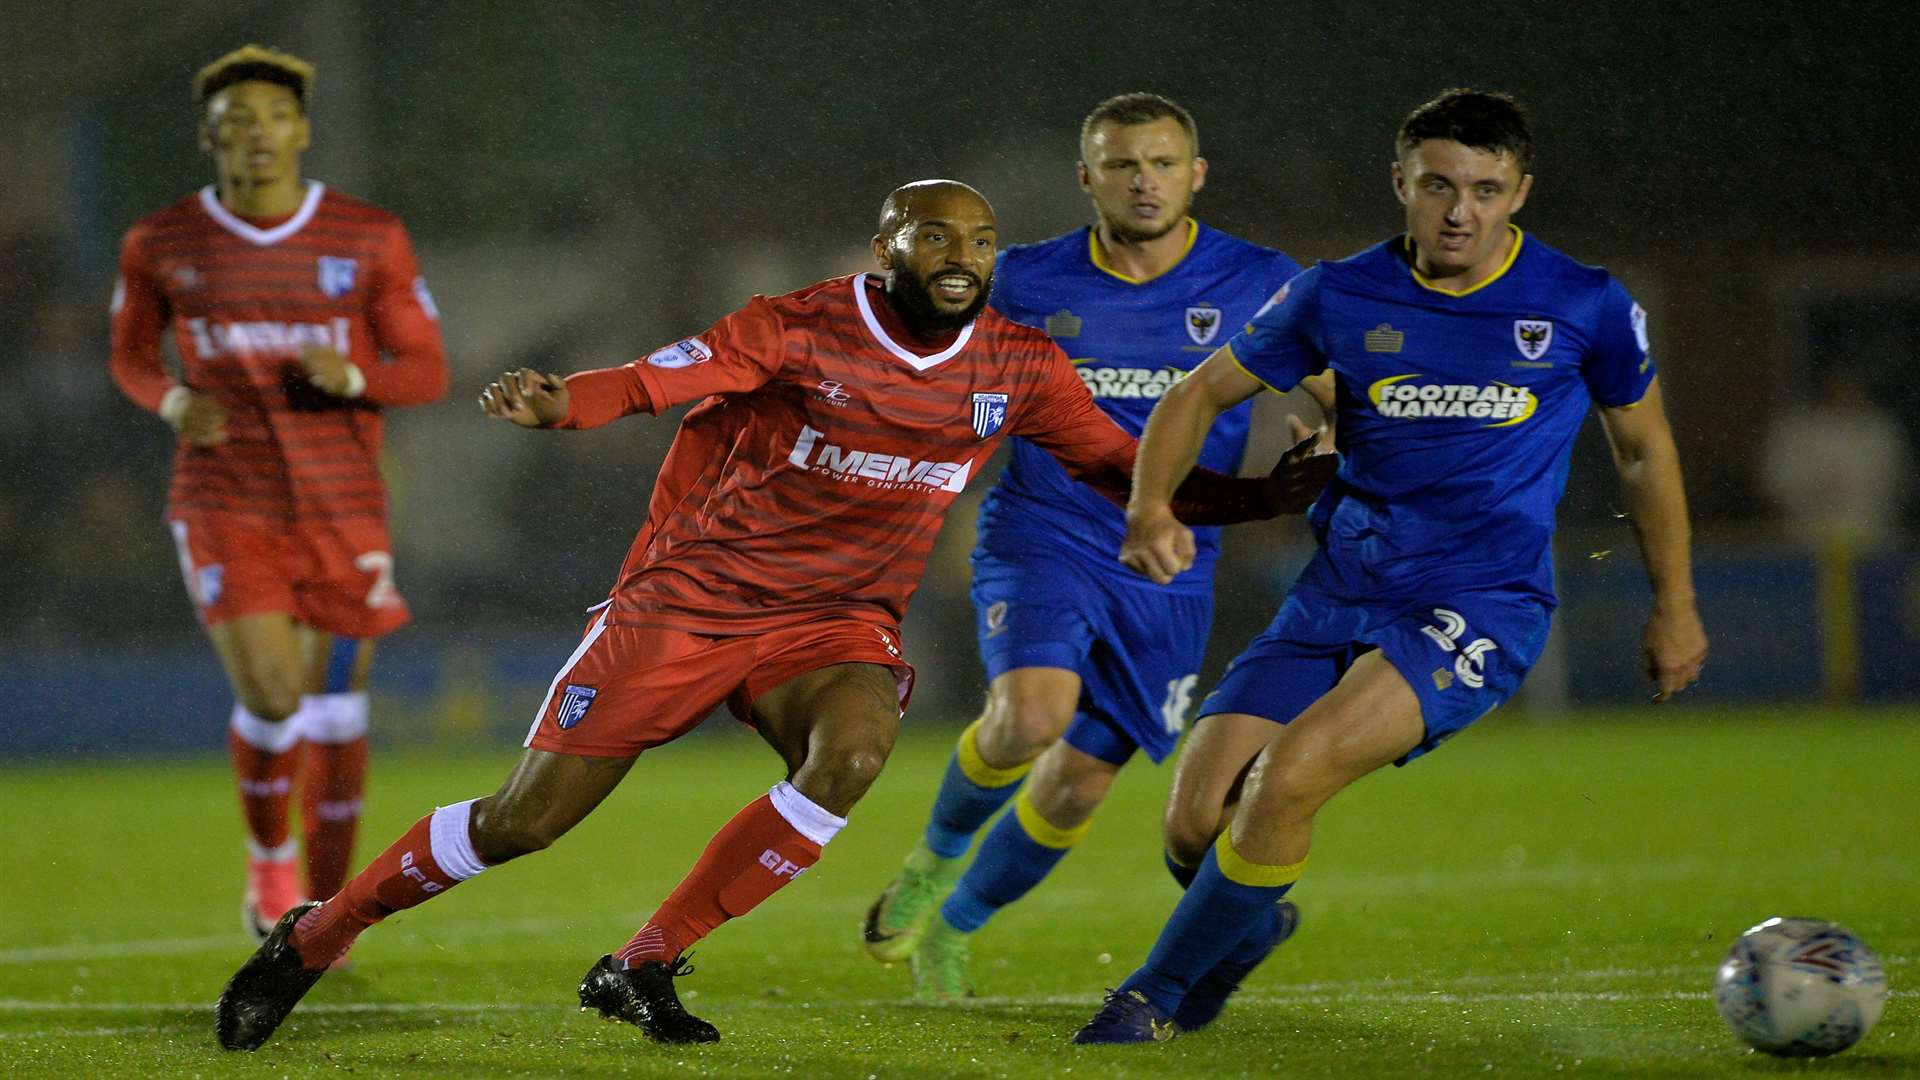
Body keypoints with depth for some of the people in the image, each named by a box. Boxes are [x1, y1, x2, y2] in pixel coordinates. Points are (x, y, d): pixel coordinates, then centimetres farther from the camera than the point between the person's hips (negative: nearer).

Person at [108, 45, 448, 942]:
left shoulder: (370, 240, -2)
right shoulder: (161, 246, 0)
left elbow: (428, 372, 2)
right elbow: (130, 358, 15)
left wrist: (354, 377, -19)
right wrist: (174, 402, -8)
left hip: (343, 508, 1)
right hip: (224, 505, -1)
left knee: (335, 715, 5)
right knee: (271, 695, -17)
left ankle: (325, 907, 24)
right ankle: (269, 856, 12)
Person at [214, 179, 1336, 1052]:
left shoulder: (1019, 367, -1)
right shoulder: (802, 329, -15)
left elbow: (1130, 471, 5)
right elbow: (655, 379, -27)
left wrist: (1266, 495, -11)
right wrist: (556, 402, -48)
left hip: (835, 622, 3)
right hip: (690, 598, -3)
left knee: (852, 751, -31)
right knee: (522, 820, -7)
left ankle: (645, 966, -15)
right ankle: (314, 937, 17)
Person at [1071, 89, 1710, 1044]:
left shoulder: (1586, 307, -3)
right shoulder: (1341, 297, 1)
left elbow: (1643, 447, 13)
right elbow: (1203, 393, 10)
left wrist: (1675, 605, 18)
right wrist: (1152, 506, -8)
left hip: (1481, 610, -3)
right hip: (1336, 597, 3)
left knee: (1289, 776, -26)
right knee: (1196, 818, -9)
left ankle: (1155, 995, -7)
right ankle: (1249, 926, 29)